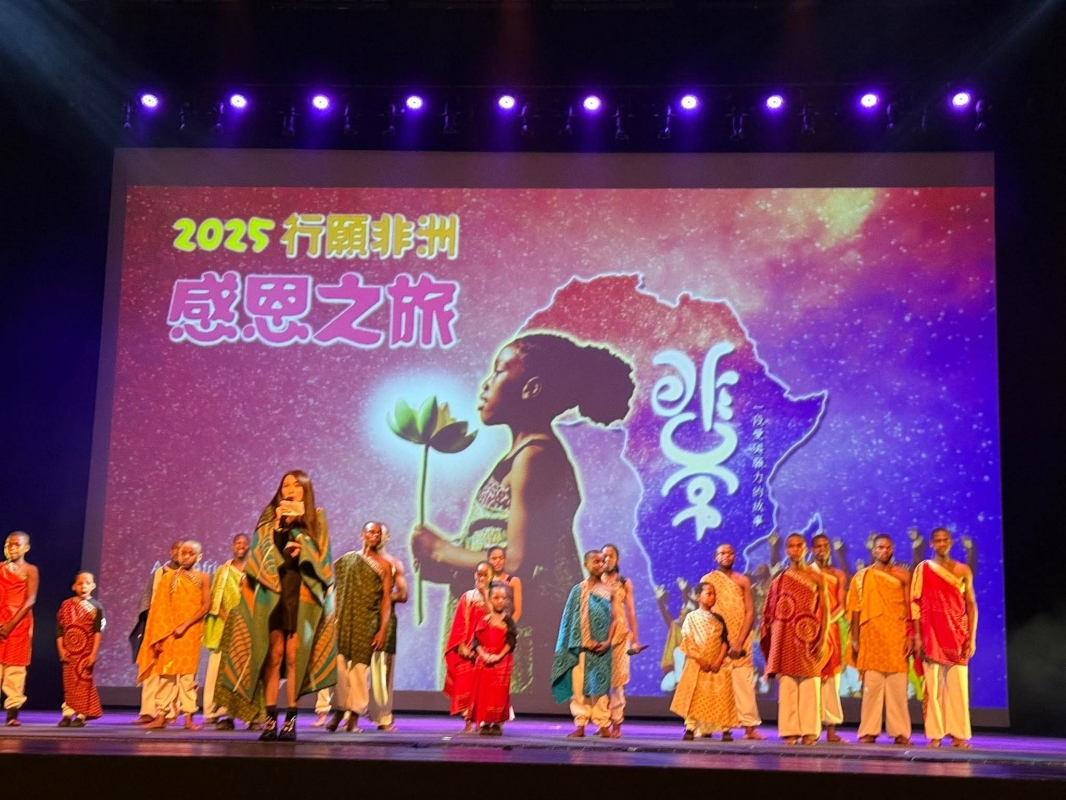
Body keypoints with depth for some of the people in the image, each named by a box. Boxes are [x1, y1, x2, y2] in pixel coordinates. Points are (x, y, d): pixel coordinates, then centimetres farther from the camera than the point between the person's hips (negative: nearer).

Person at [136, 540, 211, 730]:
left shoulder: (202, 578, 5)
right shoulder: (168, 578, 9)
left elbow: (206, 605, -4)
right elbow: (159, 609, 5)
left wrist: (185, 625, -14)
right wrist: (158, 637, -4)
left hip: (191, 632, -2)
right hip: (169, 632, 2)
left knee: (188, 674, -4)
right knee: (166, 673, 2)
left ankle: (188, 717, -3)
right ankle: (161, 716, 4)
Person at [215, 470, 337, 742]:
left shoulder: (316, 519, 11)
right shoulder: (271, 517, 14)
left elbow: (321, 556, 4)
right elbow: (261, 552, 3)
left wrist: (303, 549, -14)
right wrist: (278, 525, -8)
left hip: (302, 593, -1)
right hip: (273, 592, 1)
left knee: (293, 656, -6)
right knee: (273, 654, -6)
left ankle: (291, 719, -3)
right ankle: (270, 719, -5)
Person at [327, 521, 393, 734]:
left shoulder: (384, 566, 7)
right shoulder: (346, 560, 10)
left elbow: (386, 599, 3)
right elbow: (334, 590, 13)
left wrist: (383, 630, -4)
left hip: (367, 624, -1)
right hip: (342, 621, 1)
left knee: (360, 667, -2)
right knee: (339, 665, -5)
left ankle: (354, 716, 5)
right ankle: (339, 710, 6)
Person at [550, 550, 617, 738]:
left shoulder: (608, 591, 8)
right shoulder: (578, 590, 1)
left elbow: (613, 619, 6)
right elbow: (574, 620, -2)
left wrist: (607, 642, -8)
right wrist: (587, 641, -11)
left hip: (602, 647, 2)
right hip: (583, 646, -2)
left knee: (601, 685, 4)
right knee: (580, 686, -1)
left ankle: (603, 725, 8)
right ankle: (580, 725, 4)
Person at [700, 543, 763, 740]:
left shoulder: (743, 581, 9)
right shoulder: (707, 580, 7)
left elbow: (750, 612, 2)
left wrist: (740, 641, -9)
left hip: (741, 638, 1)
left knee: (744, 681, -5)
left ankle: (750, 726, -6)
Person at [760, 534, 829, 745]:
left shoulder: (816, 578, 7)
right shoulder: (780, 580, 11)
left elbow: (825, 611, 3)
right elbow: (771, 614, 10)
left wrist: (823, 639, -6)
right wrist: (774, 640, 1)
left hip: (809, 640, -1)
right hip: (786, 640, 1)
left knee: (810, 687, -3)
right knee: (787, 687, -2)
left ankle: (809, 731, 1)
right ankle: (790, 731, 1)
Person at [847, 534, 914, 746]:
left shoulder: (902, 575, 9)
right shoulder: (862, 576, 8)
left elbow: (910, 608, 6)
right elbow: (856, 609, 5)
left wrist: (910, 636, -3)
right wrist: (855, 638, -1)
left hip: (896, 637, 0)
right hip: (871, 636, 0)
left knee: (898, 685, -1)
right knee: (871, 684, -1)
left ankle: (900, 732, 4)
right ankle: (869, 731, 3)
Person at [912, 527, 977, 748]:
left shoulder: (963, 570, 8)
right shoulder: (923, 569, 5)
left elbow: (971, 605, 7)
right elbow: (915, 604, 2)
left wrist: (972, 637, -1)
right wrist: (917, 635, -6)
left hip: (957, 633, 1)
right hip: (931, 633, -1)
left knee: (958, 684, -1)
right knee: (933, 684, -1)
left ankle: (959, 734, 4)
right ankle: (935, 734, 2)